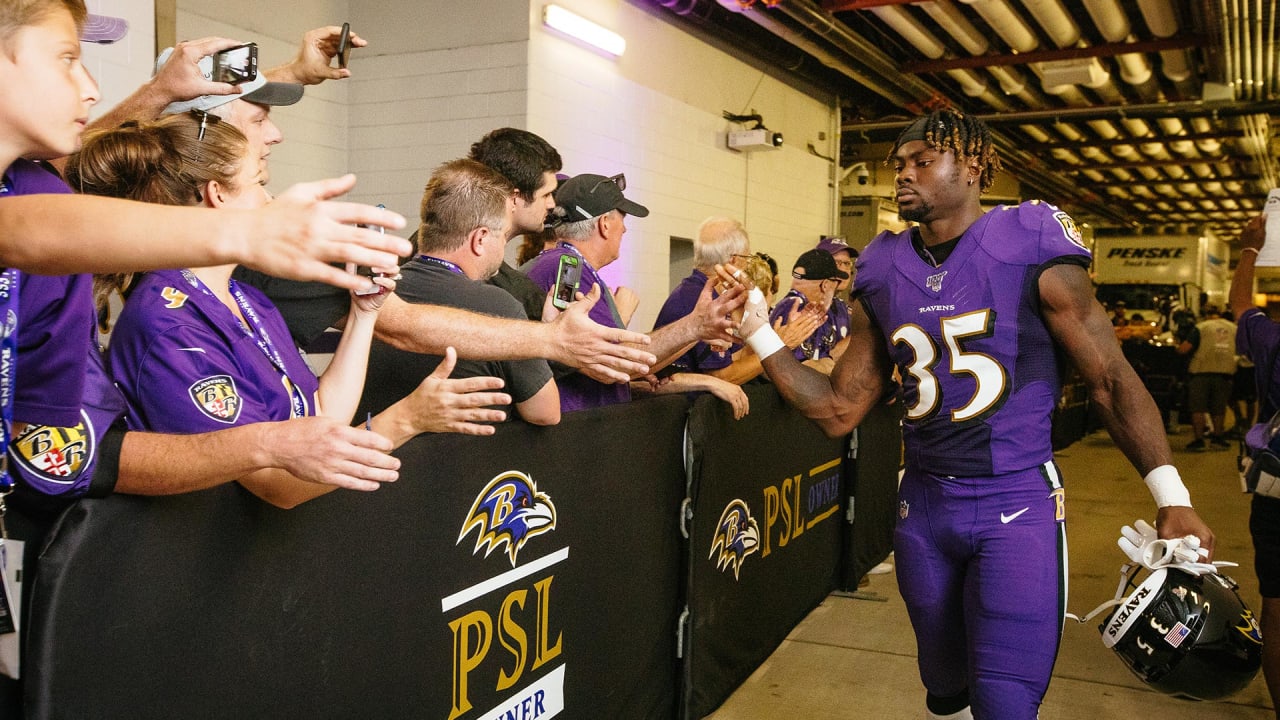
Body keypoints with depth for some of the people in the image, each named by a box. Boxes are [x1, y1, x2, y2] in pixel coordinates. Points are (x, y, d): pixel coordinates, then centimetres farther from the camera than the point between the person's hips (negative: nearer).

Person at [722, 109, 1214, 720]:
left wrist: (1172, 497, -8)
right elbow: (839, 410, 5)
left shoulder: (1032, 252, -8)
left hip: (1017, 506, -4)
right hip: (924, 506, 4)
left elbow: (1110, 381, -4)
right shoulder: (882, 275, 4)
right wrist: (759, 333, -4)